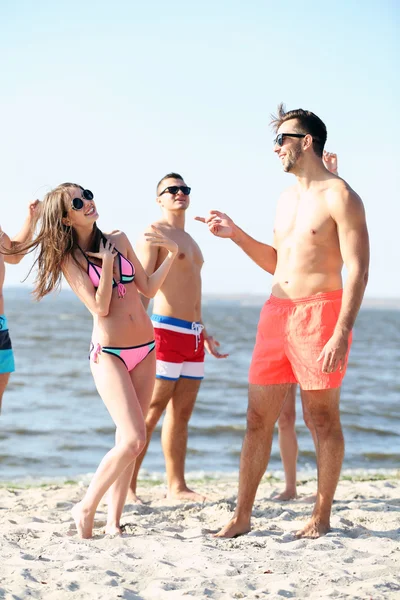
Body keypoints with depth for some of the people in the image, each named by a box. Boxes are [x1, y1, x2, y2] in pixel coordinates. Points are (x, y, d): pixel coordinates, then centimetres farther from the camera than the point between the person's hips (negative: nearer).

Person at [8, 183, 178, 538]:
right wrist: (107, 262, -11)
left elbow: (148, 288, 11)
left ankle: (114, 521, 12)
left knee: (129, 440, 5)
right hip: (109, 353, -5)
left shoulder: (119, 241, 9)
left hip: (145, 350, 5)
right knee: (133, 439, -17)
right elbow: (100, 307, -13)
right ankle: (87, 507, 0)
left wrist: (172, 254, 4)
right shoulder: (70, 259, -4)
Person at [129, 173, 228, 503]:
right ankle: (127, 486, -6)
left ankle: (177, 485, 13)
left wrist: (204, 332, 29)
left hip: (193, 334, 8)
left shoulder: (189, 239, 23)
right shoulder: (155, 232, -3)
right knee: (151, 411, -9)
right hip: (167, 330, -8)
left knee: (182, 413, 8)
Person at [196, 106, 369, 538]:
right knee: (258, 418, 5)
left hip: (320, 311, -7)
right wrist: (235, 234, 15)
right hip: (277, 310, 7)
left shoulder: (339, 196, -8)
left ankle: (322, 517, 13)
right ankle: (242, 516, 10)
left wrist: (341, 333, -22)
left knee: (323, 418, 2)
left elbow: (357, 270, -14)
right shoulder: (286, 199, 17)